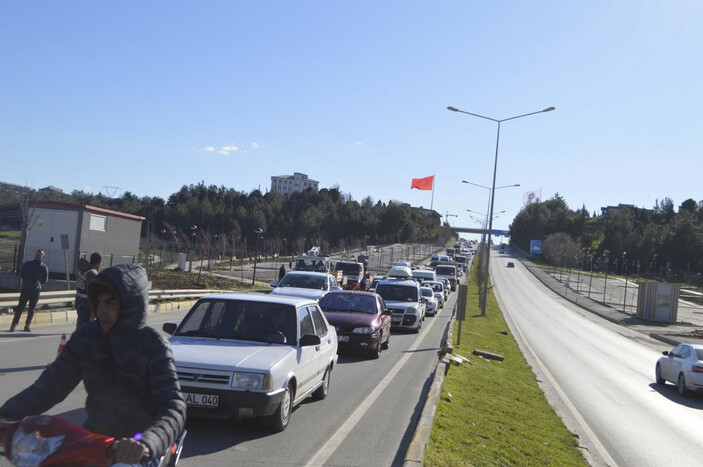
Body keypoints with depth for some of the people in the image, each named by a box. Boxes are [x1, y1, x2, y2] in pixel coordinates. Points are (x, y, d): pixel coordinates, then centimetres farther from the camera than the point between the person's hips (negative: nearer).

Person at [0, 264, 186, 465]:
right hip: (93, 437, 5)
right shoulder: (86, 335, -1)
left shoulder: (153, 346, -16)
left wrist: (146, 444, -42)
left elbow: (173, 409, -24)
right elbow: (52, 383, 1)